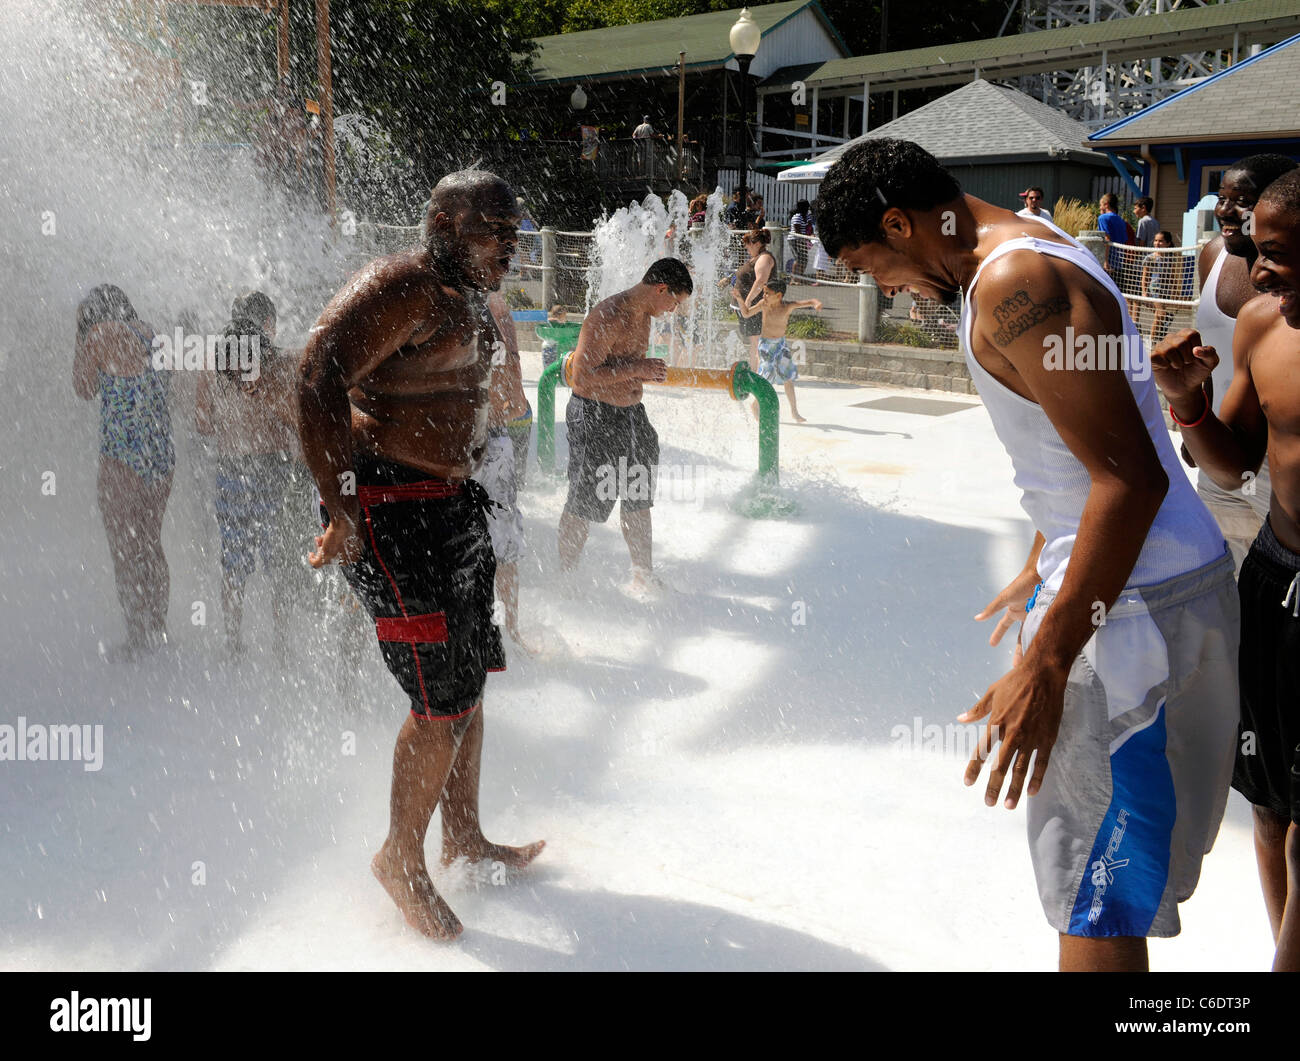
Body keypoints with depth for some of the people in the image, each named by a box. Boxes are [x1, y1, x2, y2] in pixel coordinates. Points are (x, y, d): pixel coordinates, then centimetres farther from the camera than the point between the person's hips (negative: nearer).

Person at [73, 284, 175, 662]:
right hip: (163, 457, 7)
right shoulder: (152, 336, 11)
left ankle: (139, 637, 5)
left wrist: (80, 338, 12)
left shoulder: (101, 334, -8)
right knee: (151, 545, 17)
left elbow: (85, 390, 4)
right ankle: (157, 630, 24)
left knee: (125, 549, 2)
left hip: (122, 458, -7)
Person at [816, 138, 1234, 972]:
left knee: (1094, 901, 0)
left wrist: (1044, 665, -26)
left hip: (1137, 605, -11)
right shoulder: (1032, 257, 13)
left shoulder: (1013, 284, -20)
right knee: (1095, 867, 24)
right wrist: (1041, 572, 32)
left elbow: (1132, 478, -26)